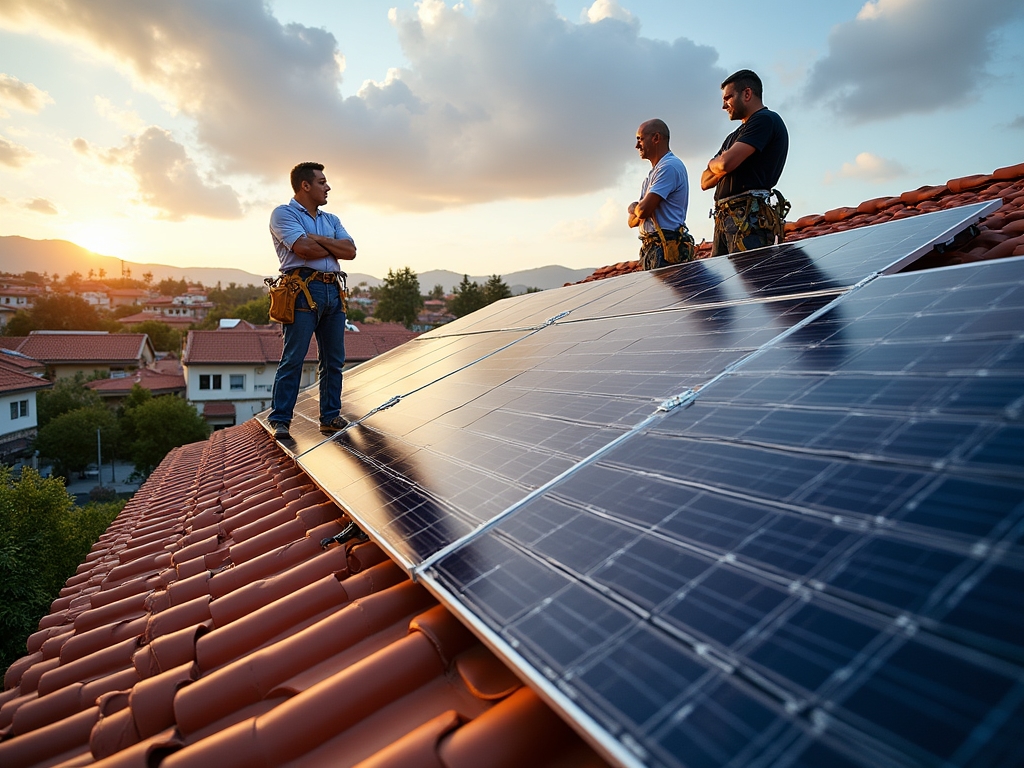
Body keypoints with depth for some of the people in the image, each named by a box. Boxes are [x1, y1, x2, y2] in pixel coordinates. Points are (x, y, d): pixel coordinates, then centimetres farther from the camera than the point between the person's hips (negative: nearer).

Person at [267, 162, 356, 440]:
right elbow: (303, 248, -13)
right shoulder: (283, 213, 4)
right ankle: (280, 421, -2)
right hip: (304, 290, -6)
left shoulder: (331, 220, 23)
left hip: (334, 292, 7)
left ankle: (330, 417, 15)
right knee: (293, 359, -7)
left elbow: (351, 251, 7)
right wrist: (335, 248, 3)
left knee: (334, 360, 7)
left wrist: (317, 239, -5)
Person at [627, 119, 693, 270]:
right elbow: (632, 221, 19)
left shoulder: (670, 166, -7)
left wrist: (633, 208, 6)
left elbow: (643, 211, -16)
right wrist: (637, 210, -3)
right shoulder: (653, 173, 23)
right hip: (651, 248, 9)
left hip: (667, 248, -9)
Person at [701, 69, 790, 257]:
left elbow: (726, 163, -12)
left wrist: (713, 164, 10)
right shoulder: (734, 136, 29)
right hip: (725, 219, 9)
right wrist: (721, 165, 1)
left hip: (749, 218, -9)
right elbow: (705, 181, 21)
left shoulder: (766, 120, 1)